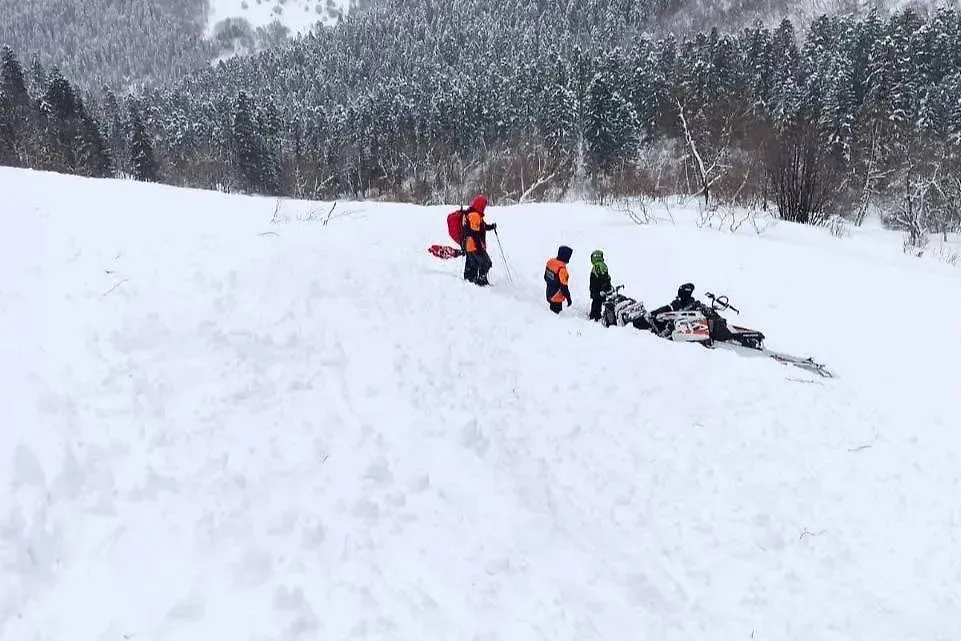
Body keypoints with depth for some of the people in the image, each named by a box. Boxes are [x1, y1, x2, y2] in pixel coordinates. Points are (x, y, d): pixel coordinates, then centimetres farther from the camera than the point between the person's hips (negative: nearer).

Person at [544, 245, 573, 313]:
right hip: (557, 298, -8)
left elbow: (546, 277, 10)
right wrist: (568, 298, -15)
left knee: (552, 312, 24)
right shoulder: (562, 269, -29)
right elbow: (564, 286, -25)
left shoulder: (550, 262, -4)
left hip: (549, 294, 8)